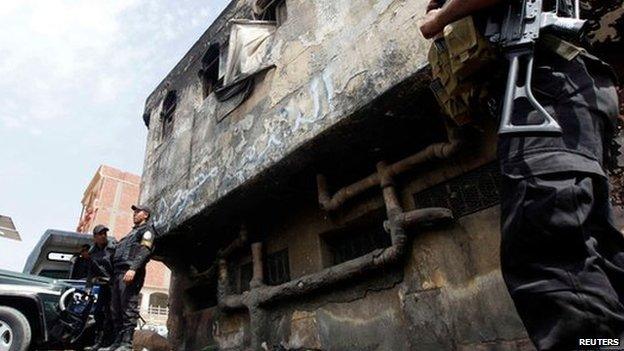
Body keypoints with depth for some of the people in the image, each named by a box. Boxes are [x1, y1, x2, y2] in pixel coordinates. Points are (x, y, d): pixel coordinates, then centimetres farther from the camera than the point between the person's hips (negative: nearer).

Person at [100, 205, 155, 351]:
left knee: (128, 308, -13)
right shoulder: (133, 231, 32)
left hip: (130, 272, -9)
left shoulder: (147, 229, 4)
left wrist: (133, 268, -25)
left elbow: (144, 250, -12)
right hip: (118, 272, 9)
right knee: (116, 309, 7)